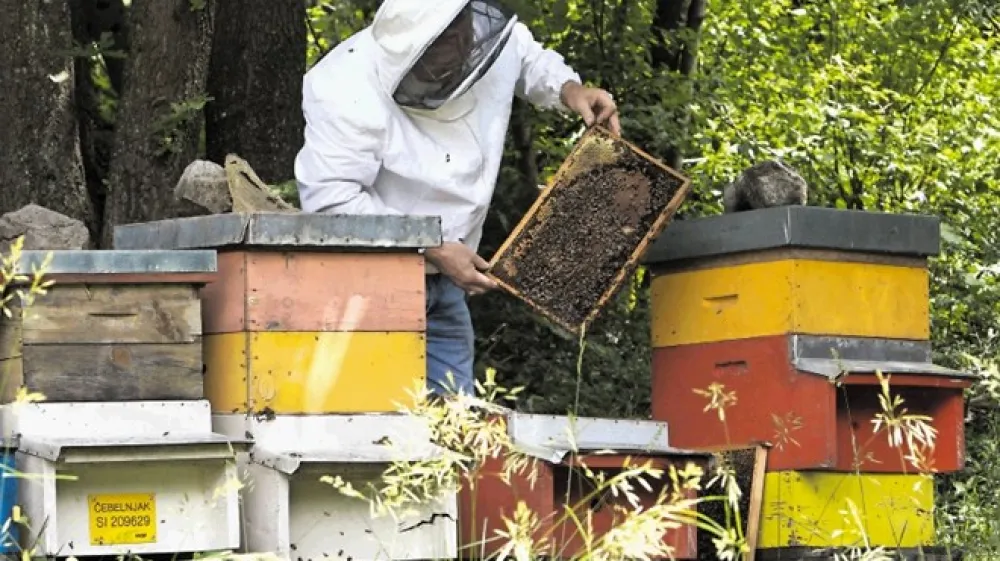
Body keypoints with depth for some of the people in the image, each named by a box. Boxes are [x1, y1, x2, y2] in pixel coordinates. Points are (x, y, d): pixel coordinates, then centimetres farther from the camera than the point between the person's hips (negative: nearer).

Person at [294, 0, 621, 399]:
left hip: (444, 281, 7)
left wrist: (567, 89, -2)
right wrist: (434, 249, -26)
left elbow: (527, 56, 21)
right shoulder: (348, 92, -25)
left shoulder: (491, 44, -5)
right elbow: (329, 200, -28)